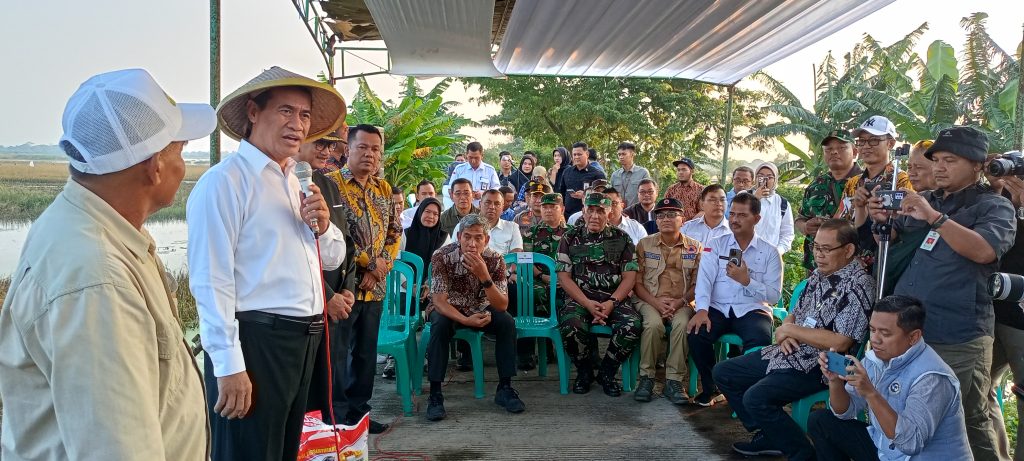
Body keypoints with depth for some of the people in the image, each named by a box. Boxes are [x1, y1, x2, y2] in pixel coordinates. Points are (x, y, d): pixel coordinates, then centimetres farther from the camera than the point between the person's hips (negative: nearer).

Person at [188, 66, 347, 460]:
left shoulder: (295, 181, 15)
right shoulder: (225, 181, -11)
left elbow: (333, 258, 20)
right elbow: (211, 282, -17)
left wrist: (322, 226, -2)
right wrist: (229, 366, -20)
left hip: (303, 339, 8)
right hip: (255, 340, -8)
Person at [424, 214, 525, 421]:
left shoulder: (495, 260, -19)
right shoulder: (442, 257, -25)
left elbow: (502, 306, -24)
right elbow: (439, 301, -27)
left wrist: (484, 276, -41)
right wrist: (466, 320, -44)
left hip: (480, 309, 2)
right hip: (447, 309, -2)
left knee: (507, 322, -24)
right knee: (440, 325, -34)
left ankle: (504, 388, -11)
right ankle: (435, 395, -26)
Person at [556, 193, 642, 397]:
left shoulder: (622, 238, 10)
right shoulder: (570, 238, 8)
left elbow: (629, 276, 4)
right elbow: (564, 276, 1)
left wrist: (612, 303, -13)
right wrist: (588, 304, -13)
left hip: (615, 299, 1)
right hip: (579, 299, -1)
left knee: (633, 325, -29)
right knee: (571, 326, -33)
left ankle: (606, 373, -3)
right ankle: (584, 372, -2)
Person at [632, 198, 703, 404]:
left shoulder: (695, 248, 8)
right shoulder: (645, 244, 7)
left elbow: (698, 284, 4)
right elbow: (637, 282, 3)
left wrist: (679, 302, -12)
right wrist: (656, 302, -12)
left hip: (682, 302, 0)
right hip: (649, 300, 0)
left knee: (683, 324, -33)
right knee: (653, 324, -33)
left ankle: (673, 380, -24)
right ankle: (646, 377, -18)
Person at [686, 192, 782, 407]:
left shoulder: (770, 252, 6)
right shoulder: (714, 245, 9)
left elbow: (774, 295, -1)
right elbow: (704, 279, -4)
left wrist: (747, 281, -17)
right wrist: (701, 310, -22)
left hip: (752, 310, -1)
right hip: (717, 308, 1)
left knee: (760, 341, -33)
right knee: (696, 333, -27)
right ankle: (711, 388, -2)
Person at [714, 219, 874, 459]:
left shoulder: (858, 285, -17)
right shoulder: (819, 274, 9)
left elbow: (840, 343, -24)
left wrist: (791, 330, -14)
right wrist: (784, 331, -6)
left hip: (818, 365, -9)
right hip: (789, 353, 9)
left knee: (756, 397, -28)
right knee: (723, 373, 10)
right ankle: (767, 437, 18)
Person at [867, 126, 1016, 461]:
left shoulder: (995, 207, -4)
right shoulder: (924, 201, 15)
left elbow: (984, 250, -22)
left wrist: (934, 217, -28)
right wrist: (882, 221, 0)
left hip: (958, 342, -6)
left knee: (970, 423, 1)